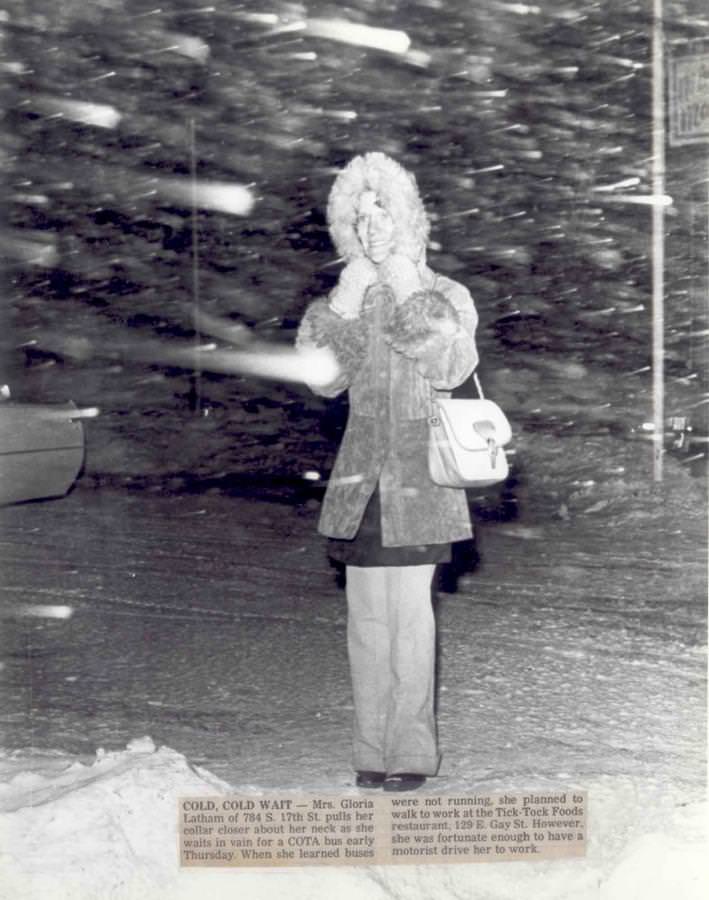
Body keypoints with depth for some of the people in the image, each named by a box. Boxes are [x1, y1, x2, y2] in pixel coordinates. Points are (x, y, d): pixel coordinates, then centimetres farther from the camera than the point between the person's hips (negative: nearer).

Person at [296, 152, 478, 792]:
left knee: (410, 614, -6)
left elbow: (451, 366, -15)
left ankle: (412, 750, 4)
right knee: (366, 617, 4)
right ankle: (373, 751, 13)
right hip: (362, 481, 3)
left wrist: (407, 291, -12)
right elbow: (324, 378, -3)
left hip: (418, 479, -3)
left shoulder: (445, 296, 4)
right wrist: (347, 301, -9)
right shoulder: (348, 300, 11)